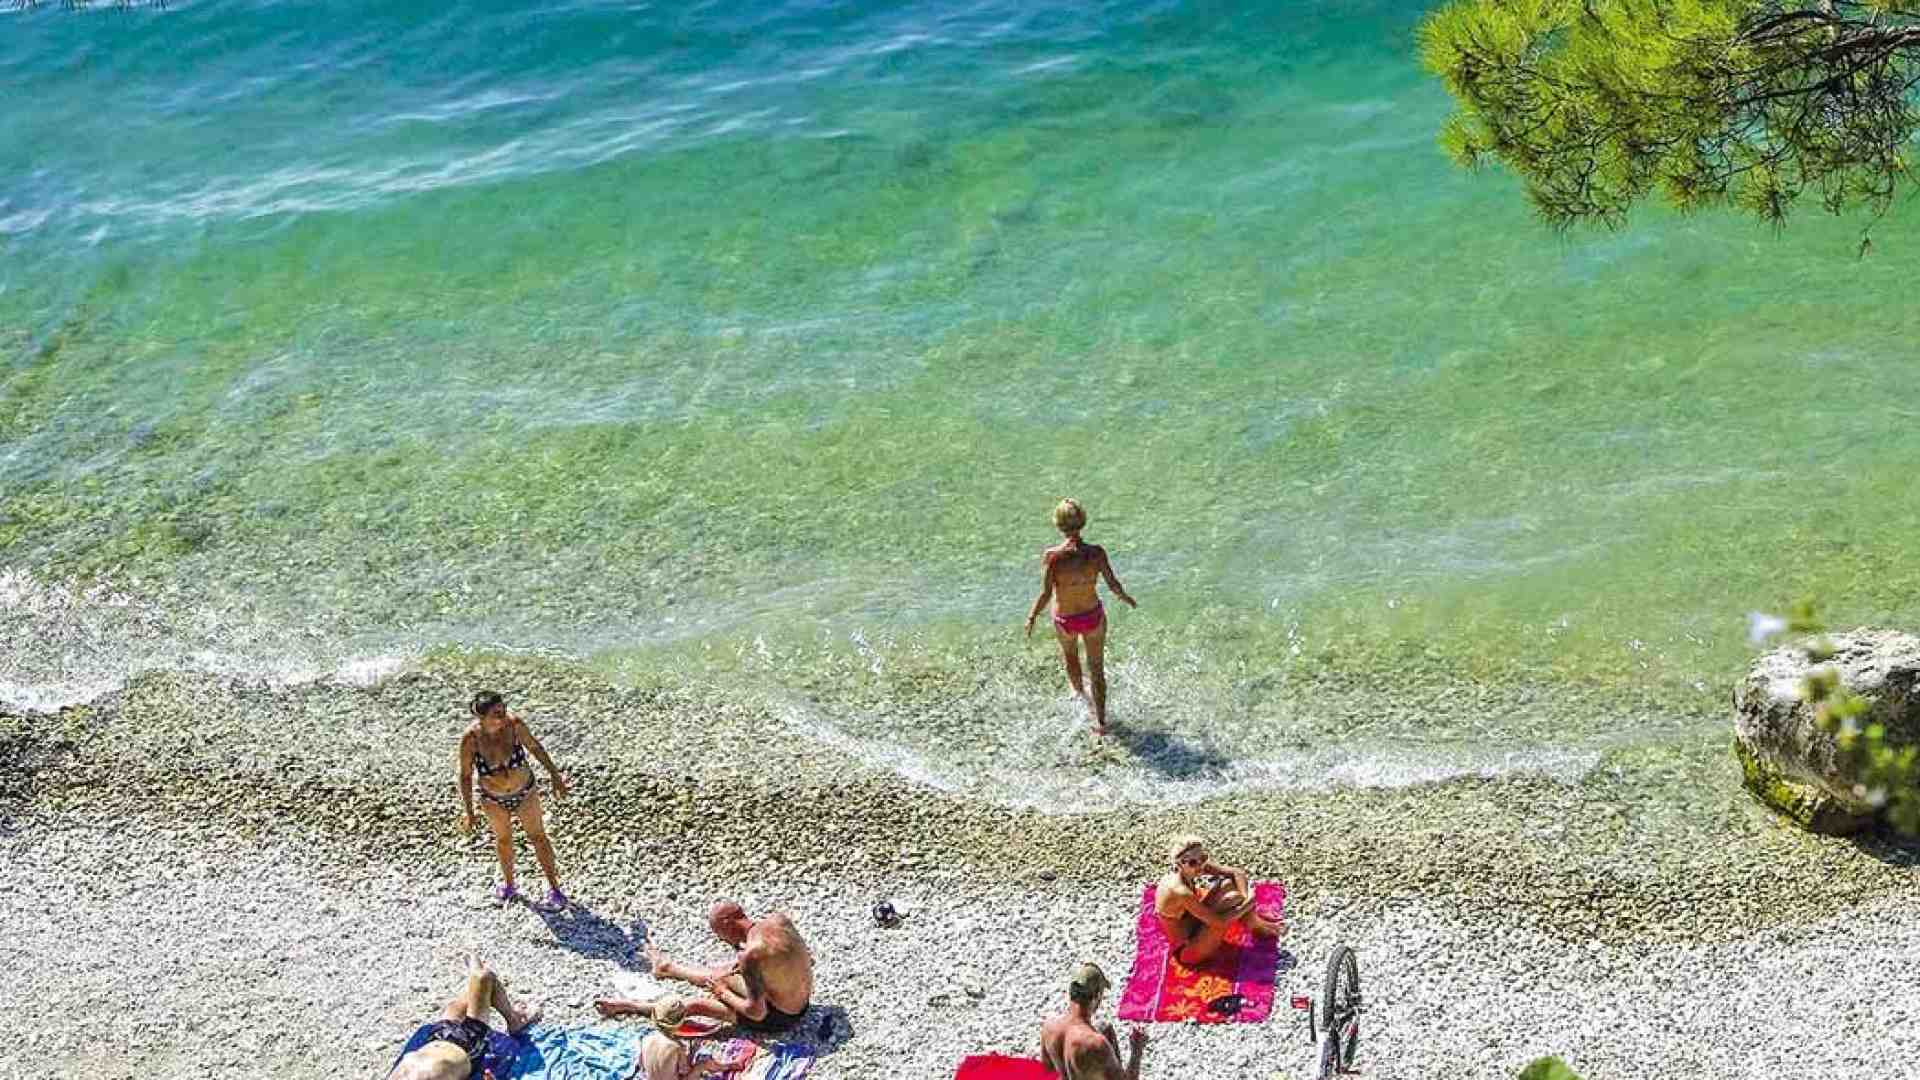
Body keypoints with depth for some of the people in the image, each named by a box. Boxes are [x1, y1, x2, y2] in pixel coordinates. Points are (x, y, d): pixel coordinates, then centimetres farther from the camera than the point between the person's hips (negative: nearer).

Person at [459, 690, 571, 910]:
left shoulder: (514, 724, -27)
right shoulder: (471, 738, -29)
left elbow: (535, 746, -8)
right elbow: (465, 776, -17)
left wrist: (555, 776, -3)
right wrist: (469, 813, -14)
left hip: (525, 792, 0)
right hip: (493, 799, 0)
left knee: (538, 836, 8)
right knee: (503, 839, 21)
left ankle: (554, 888, 21)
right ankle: (509, 884, 44)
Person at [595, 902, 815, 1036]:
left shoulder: (750, 955, -32)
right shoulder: (779, 919, -9)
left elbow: (756, 1012, -27)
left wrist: (724, 994, -10)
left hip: (778, 1018, -7)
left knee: (696, 1006, 7)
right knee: (718, 975, 27)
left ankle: (628, 1007, 27)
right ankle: (666, 967, 54)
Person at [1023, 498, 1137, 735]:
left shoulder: (1052, 555, -27)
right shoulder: (1096, 553, -22)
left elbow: (1045, 594, -24)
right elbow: (1113, 584, -14)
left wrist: (1031, 617, -7)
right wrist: (1126, 598, 9)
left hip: (1065, 620, 0)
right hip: (1093, 617, 0)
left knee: (1069, 653, 35)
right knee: (1097, 668, 22)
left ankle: (1079, 691, 59)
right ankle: (1100, 721, 27)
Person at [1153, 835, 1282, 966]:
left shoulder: (1196, 866, -11)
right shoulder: (1180, 892, -34)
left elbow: (1238, 873, -5)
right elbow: (1219, 921, -30)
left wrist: (1245, 899, -22)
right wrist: (1248, 903, -19)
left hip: (1191, 928, 8)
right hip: (1187, 950, -8)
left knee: (1228, 885, -2)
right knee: (1229, 900, -19)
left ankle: (1256, 923, 13)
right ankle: (1257, 927, 8)